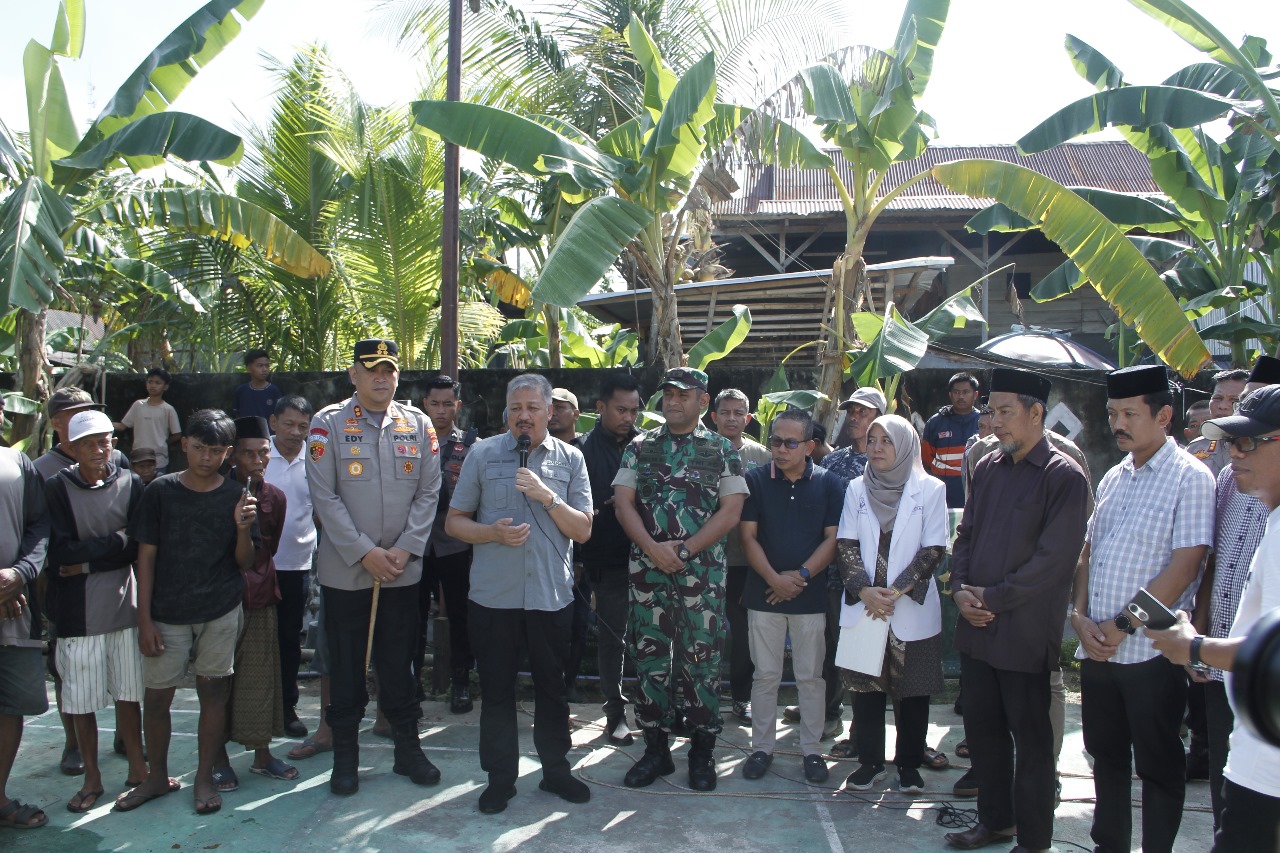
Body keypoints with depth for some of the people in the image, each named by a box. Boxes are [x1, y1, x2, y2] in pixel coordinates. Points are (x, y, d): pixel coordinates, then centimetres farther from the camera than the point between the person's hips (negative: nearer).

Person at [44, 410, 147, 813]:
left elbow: (137, 547, -5)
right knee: (80, 700, 8)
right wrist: (114, 542, -10)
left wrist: (88, 563, -12)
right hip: (78, 612, -1)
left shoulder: (130, 484, -1)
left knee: (129, 693, 11)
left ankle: (137, 768, 26)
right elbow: (61, 551, -13)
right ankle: (92, 778, 24)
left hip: (124, 606, 1)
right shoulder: (57, 488, -5)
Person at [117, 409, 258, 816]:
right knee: (156, 695, 5)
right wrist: (144, 620, -4)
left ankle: (205, 776, 21)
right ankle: (158, 776, 26)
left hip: (220, 613, 0)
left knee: (212, 690, 7)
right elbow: (146, 558, -1)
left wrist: (242, 528, -19)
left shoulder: (236, 497, -1)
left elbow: (244, 563, 1)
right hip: (167, 614, 0)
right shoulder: (160, 492, -3)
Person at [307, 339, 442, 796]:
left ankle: (408, 749, 26)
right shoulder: (328, 423, -4)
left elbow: (429, 492, 3)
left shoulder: (417, 424, 4)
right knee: (346, 667, 8)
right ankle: (345, 755, 24)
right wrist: (365, 553, -12)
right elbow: (324, 497, -8)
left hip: (403, 569, 2)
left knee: (399, 663, 12)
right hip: (345, 570, -2)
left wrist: (405, 549, -7)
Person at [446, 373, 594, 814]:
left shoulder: (570, 459, 2)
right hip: (493, 595, 0)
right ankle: (500, 777, 25)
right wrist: (493, 533, -16)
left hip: (552, 595, 1)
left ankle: (555, 769, 31)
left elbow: (583, 530, -1)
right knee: (496, 690, 9)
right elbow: (454, 521, 2)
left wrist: (548, 496, -16)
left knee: (553, 687, 13)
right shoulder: (482, 454, 0)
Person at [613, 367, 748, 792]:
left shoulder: (722, 451, 3)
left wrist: (685, 549, -12)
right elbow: (623, 503, 3)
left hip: (702, 571, -2)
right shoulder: (640, 447, 9)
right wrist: (653, 548, -13)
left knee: (702, 658, 2)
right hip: (648, 568, 2)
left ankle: (703, 751, 16)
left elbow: (731, 510, -4)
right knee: (650, 657, 6)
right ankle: (656, 749, 19)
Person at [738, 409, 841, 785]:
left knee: (810, 676, 8)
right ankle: (762, 746, 20)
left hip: (810, 595, 0)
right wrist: (774, 579, -12)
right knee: (766, 674, 8)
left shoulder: (828, 483, 0)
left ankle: (812, 749, 20)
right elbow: (748, 536, -2)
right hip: (763, 594, 0)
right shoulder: (755, 480, 0)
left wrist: (801, 576, -12)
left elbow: (832, 538, -2)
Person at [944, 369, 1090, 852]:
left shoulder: (1064, 477, -11)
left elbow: (1054, 559, -17)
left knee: (1031, 738, 7)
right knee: (982, 728, 17)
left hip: (1025, 634, -6)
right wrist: (961, 589, -3)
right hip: (976, 628, 6)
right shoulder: (988, 468, 8)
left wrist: (992, 597, -14)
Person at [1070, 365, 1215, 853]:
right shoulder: (1114, 478, 12)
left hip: (1150, 652, -7)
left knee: (1158, 767, 6)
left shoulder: (1190, 477, -9)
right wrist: (1080, 616, 0)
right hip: (1097, 648, 7)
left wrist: (1123, 625, -14)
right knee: (1106, 756, 17)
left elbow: (1185, 565, -16)